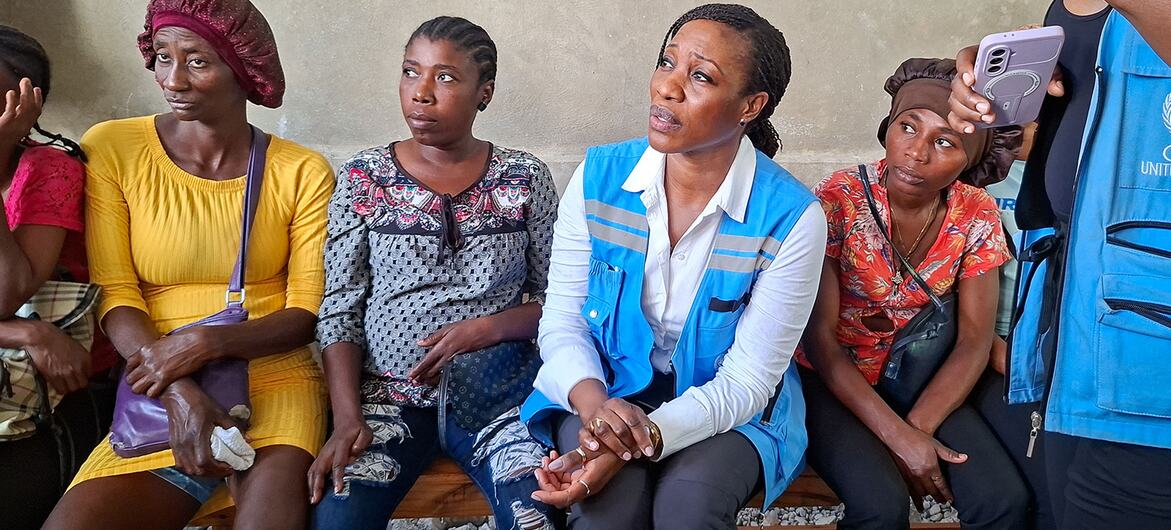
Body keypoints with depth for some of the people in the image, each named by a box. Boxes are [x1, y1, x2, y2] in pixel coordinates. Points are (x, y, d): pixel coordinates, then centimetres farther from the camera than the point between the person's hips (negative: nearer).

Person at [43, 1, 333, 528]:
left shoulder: (303, 173, 1)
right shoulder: (110, 150, 2)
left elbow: (307, 312, 0)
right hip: (158, 386, 1)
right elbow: (115, 294, -2)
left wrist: (208, 342, -16)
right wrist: (178, 390, -17)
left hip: (275, 373, -1)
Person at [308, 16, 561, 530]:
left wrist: (485, 329, -14)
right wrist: (347, 419, -11)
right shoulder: (362, 178, 2)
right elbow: (339, 313, 1)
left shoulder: (525, 177, 3)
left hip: (498, 393, 0)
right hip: (390, 393, 0)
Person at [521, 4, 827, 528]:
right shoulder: (598, 176, -10)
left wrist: (644, 437, -29)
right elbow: (562, 321, -5)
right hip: (604, 391, 1)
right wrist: (593, 401, -26)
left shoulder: (791, 217, -18)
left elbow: (746, 381, -15)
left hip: (725, 410, -1)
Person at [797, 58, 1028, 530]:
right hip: (831, 381, -3)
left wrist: (918, 427, -20)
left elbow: (974, 341, -5)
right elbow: (819, 337, -18)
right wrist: (898, 436, -23)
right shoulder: (838, 200, -18)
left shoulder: (977, 217, -6)